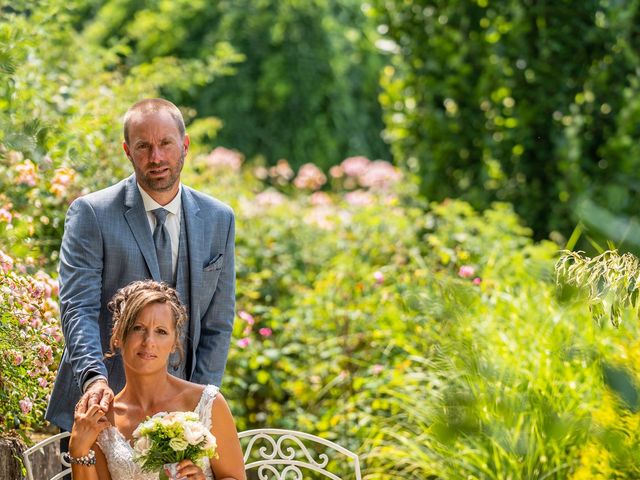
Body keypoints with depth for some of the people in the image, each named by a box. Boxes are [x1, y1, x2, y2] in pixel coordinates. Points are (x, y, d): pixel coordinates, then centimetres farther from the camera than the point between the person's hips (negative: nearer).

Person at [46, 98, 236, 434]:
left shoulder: (218, 219, 6)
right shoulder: (90, 214, -4)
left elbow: (218, 324, 8)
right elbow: (78, 308, -12)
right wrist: (94, 378, -28)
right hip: (103, 405, -2)